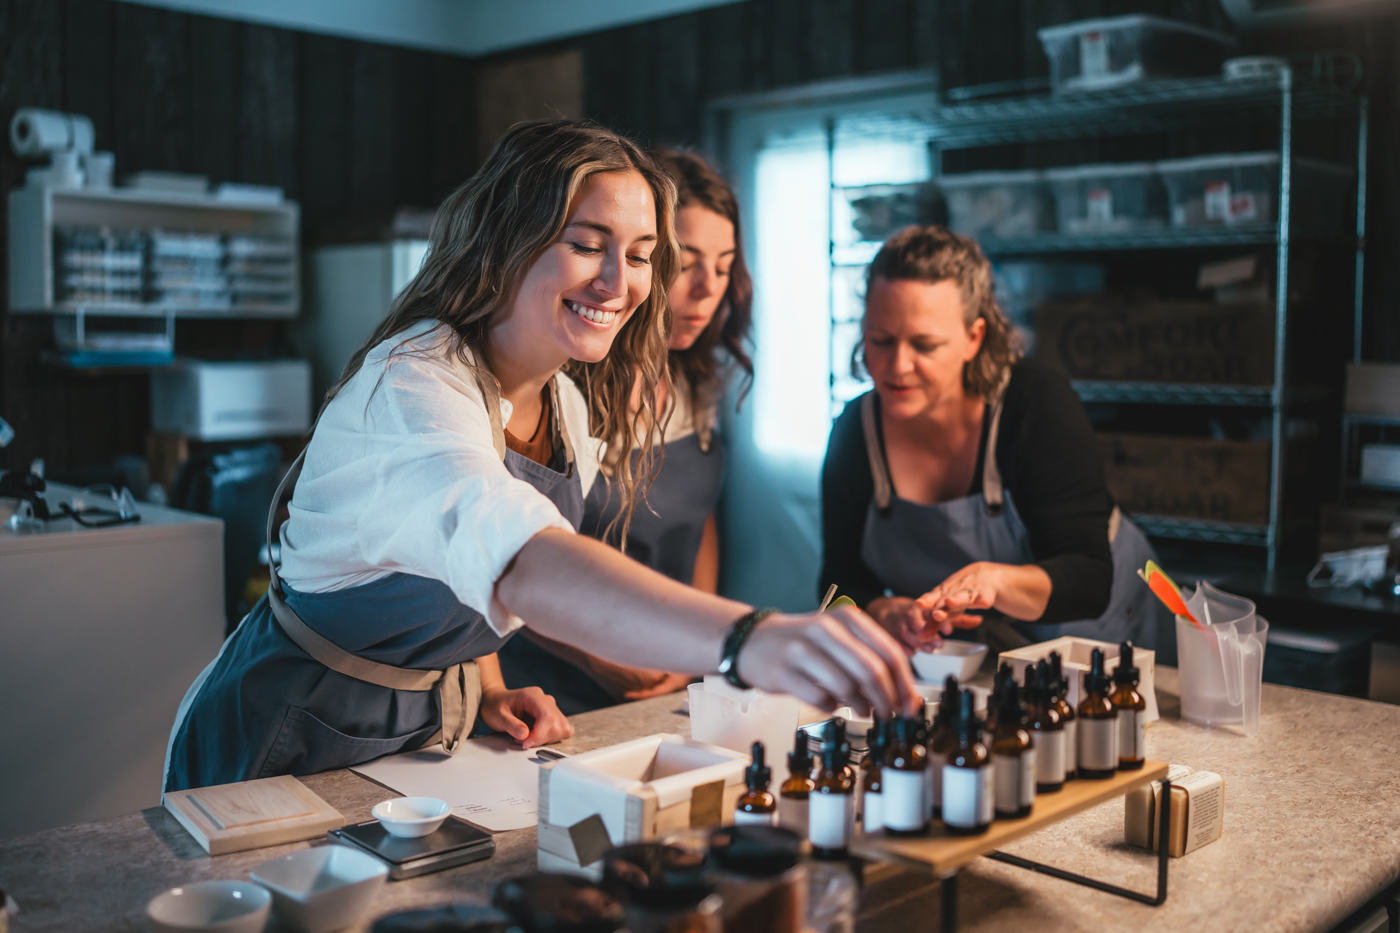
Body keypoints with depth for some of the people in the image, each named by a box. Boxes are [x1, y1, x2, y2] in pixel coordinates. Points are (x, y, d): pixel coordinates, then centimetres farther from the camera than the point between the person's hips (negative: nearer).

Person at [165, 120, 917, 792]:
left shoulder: (568, 409, -1)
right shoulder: (412, 385, -28)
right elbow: (520, 563, -48)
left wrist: (487, 691, -4)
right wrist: (749, 641, -60)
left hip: (426, 735, 7)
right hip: (286, 747, -6)